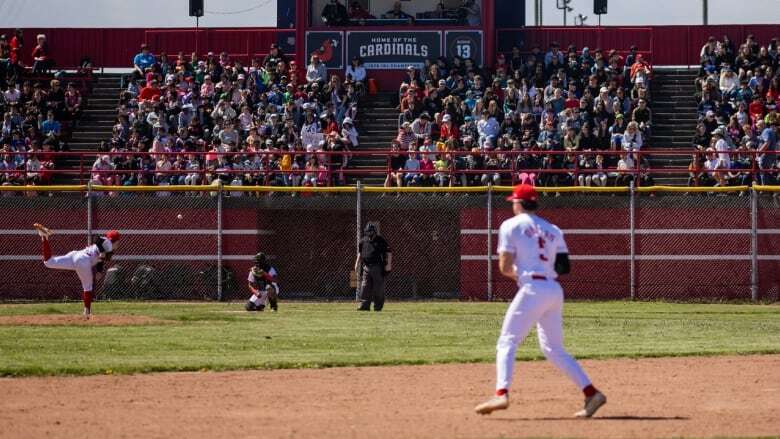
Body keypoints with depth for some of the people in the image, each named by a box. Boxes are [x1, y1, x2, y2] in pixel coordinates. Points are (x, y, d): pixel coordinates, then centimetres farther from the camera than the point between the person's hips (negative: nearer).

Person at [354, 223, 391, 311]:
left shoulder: (381, 241, -3)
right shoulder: (363, 241, 11)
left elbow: (389, 252, -4)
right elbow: (360, 253, 24)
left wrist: (388, 264, -12)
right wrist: (357, 263, 16)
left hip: (378, 267, -4)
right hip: (366, 267, 4)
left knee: (378, 288, -2)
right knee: (365, 287, -4)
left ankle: (378, 306, 7)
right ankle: (365, 305, -4)